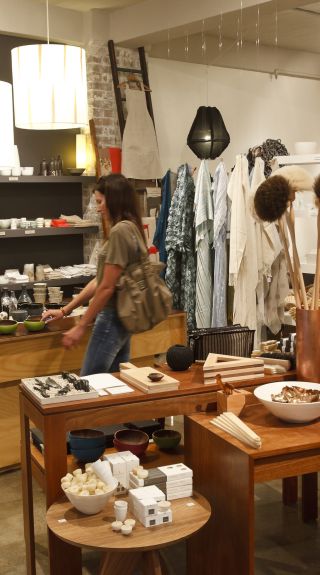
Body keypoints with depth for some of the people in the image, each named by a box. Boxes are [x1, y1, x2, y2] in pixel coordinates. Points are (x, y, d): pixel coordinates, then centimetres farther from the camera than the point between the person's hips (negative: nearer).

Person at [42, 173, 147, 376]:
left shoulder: (120, 231, -18)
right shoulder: (129, 229, 13)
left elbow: (107, 288, -19)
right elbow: (100, 280, 15)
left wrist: (81, 327, -12)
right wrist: (65, 310, 15)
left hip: (112, 318, -9)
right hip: (121, 317, 9)